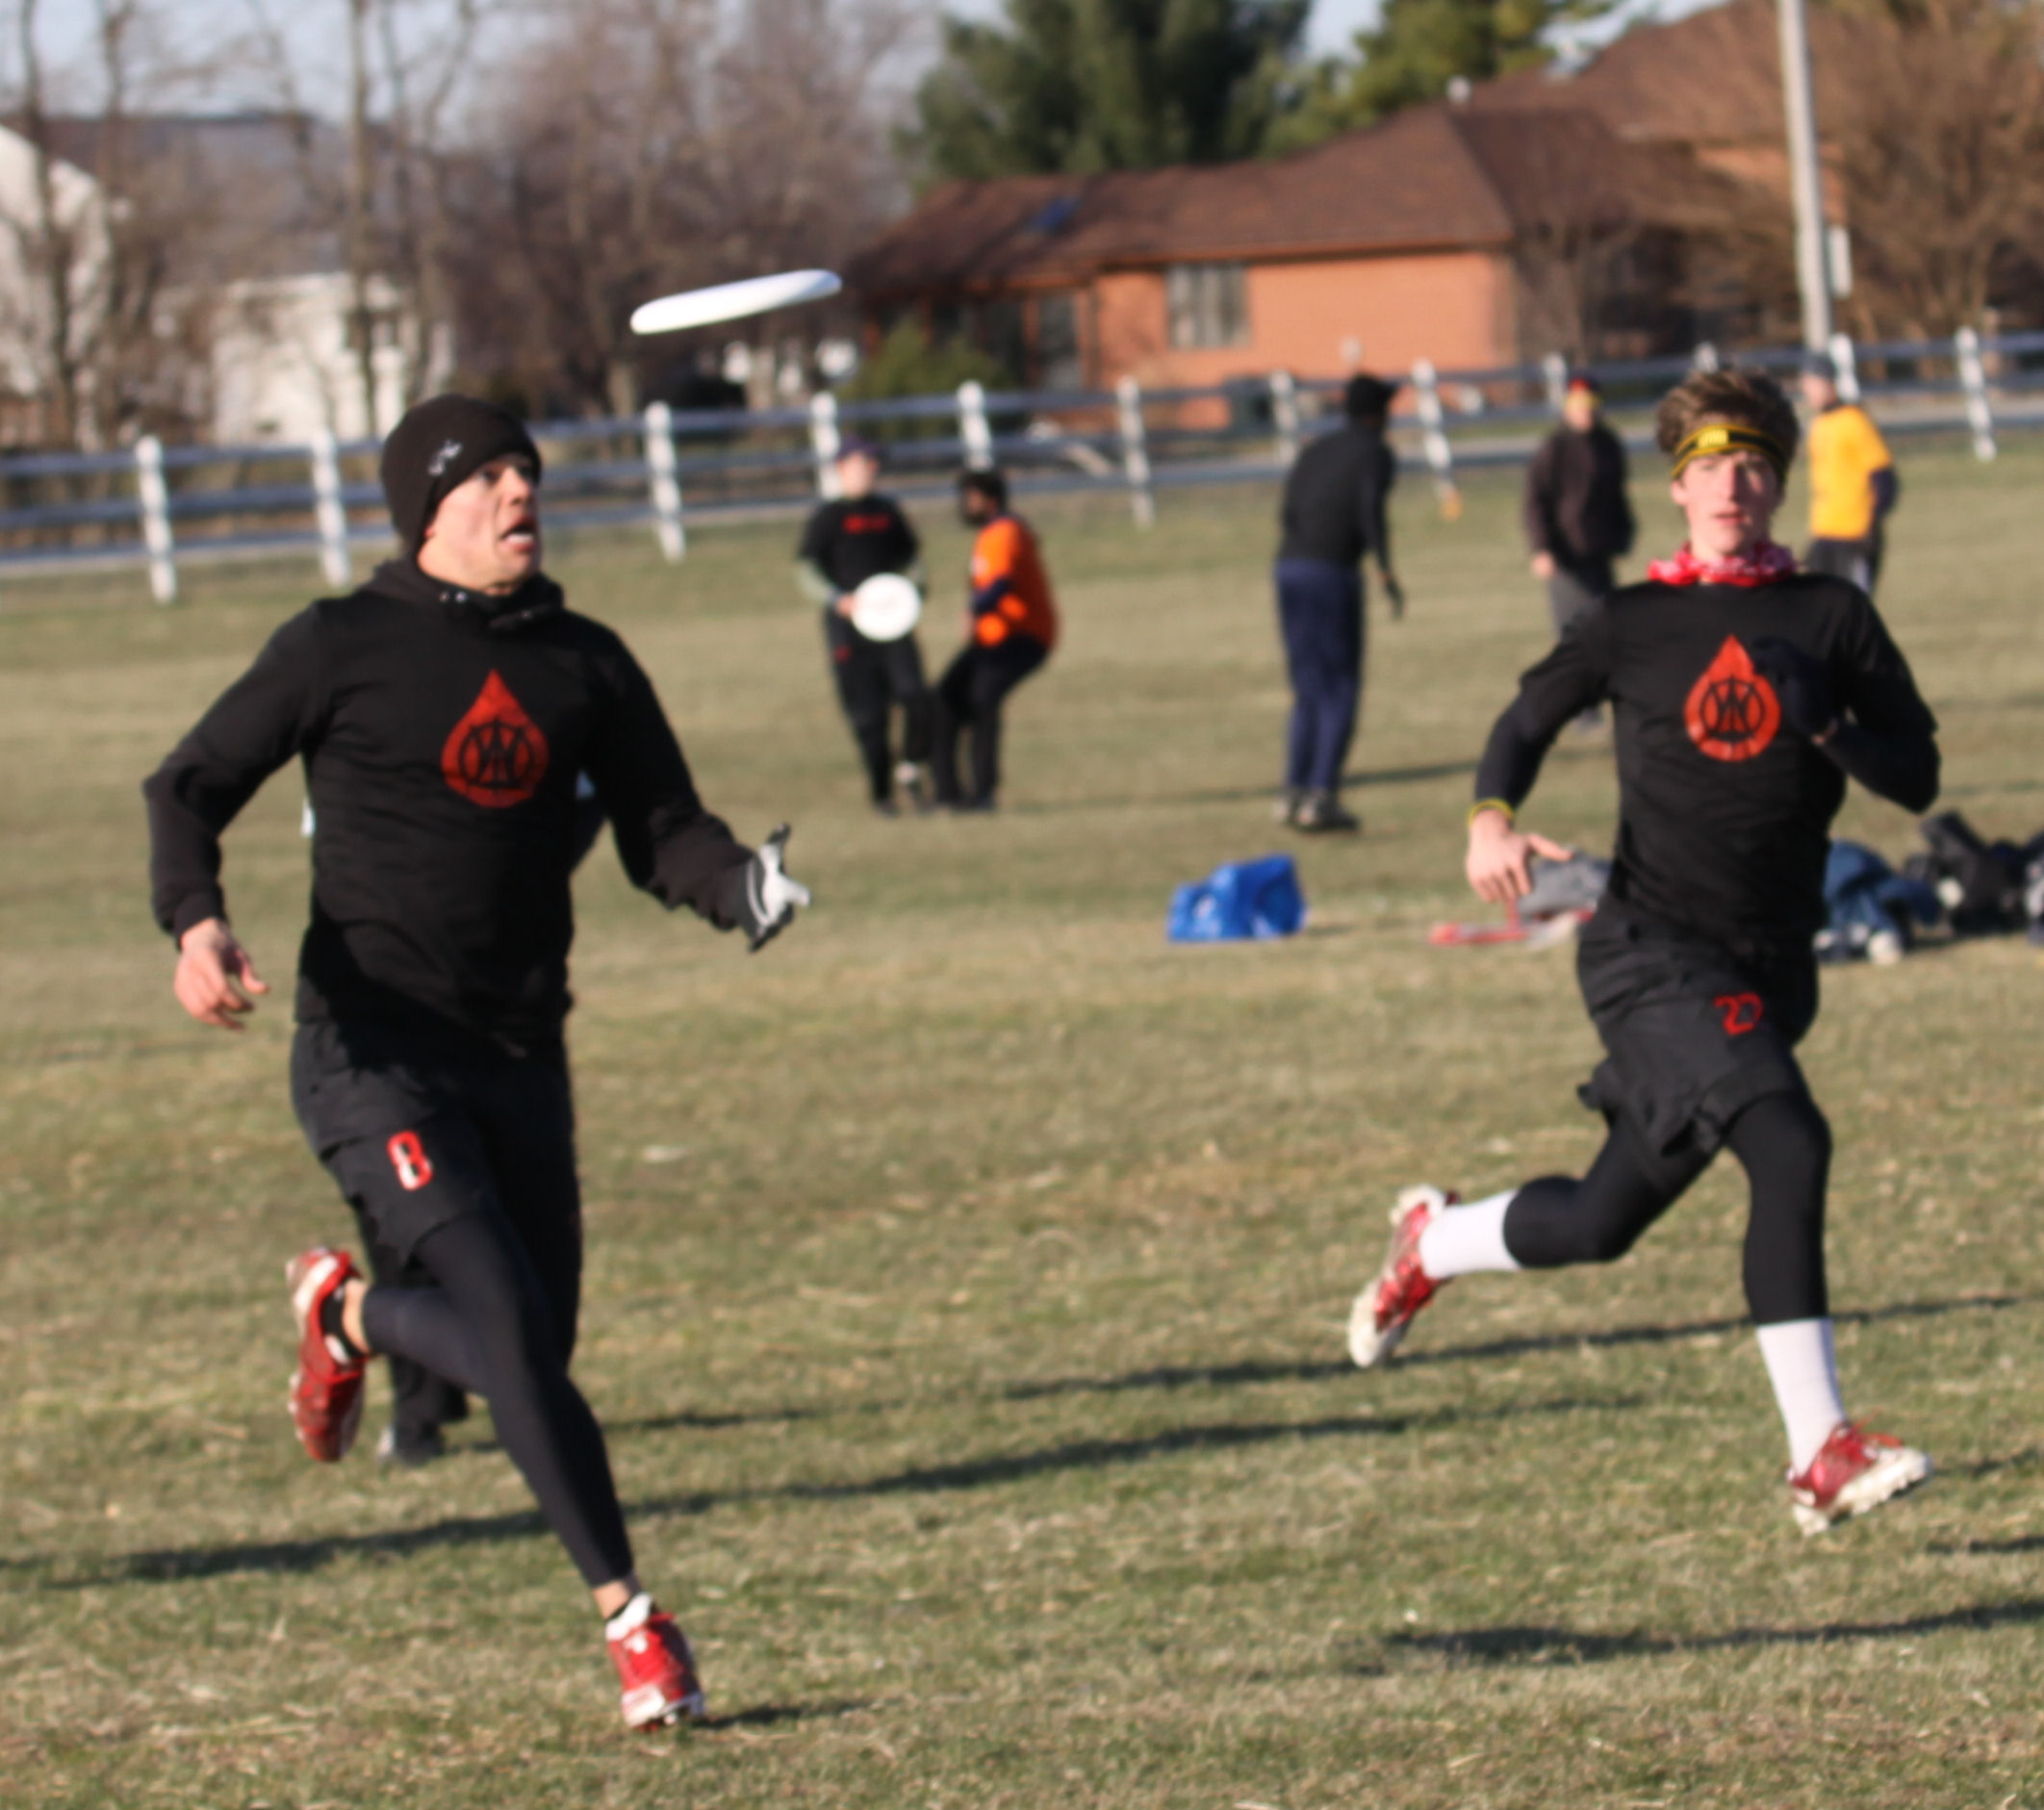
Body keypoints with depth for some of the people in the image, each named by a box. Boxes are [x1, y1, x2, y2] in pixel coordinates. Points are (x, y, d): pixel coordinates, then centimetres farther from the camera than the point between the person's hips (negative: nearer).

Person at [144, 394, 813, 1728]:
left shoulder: (585, 665, 9)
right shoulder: (345, 648, -3)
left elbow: (663, 835, 9)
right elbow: (192, 787, 1)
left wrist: (742, 889, -14)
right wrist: (197, 920, -18)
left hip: (521, 1055, 5)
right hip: (373, 1056, -5)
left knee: (532, 1345, 10)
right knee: (510, 1327, -18)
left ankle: (348, 1315, 41)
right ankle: (630, 1617, -11)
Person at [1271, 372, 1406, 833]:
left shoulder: (1315, 451, 20)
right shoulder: (1376, 454, 2)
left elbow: (1289, 513, 9)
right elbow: (1371, 511, -15)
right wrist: (1387, 574, -20)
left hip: (1289, 569, 6)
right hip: (1335, 572, -6)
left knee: (1310, 692, 14)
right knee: (1341, 691, -1)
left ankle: (1293, 795, 9)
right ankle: (1322, 798, -9)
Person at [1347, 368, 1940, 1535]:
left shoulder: (1831, 616, 6)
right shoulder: (1635, 624, 3)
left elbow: (1917, 776, 4)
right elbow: (1531, 718, 17)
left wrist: (1825, 723, -15)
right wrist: (1493, 820, -3)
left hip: (1770, 969, 4)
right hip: (1650, 949, -4)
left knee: (1603, 1223, 10)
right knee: (1789, 1146, -25)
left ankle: (1433, 1244, 41)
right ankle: (1822, 1456, -24)